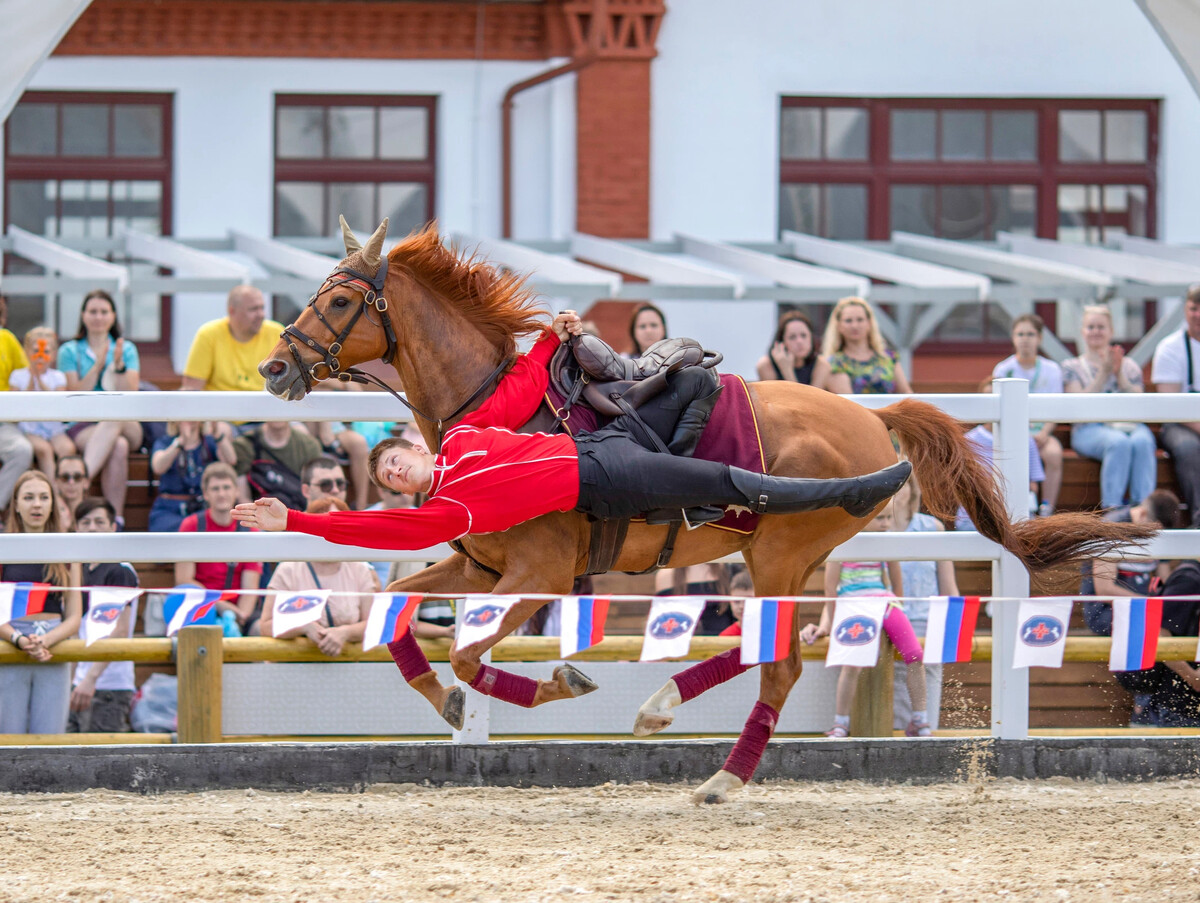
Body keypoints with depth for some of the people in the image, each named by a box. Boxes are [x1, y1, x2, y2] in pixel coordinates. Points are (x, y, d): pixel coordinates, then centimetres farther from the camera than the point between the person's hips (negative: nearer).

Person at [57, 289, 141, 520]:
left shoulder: (127, 349, 16)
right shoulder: (69, 352, 12)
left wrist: (119, 365, -13)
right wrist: (98, 366, -11)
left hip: (127, 426, 1)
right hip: (82, 426, -1)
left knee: (116, 416, -38)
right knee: (118, 446, -37)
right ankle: (115, 520, -47)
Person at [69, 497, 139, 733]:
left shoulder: (119, 571, -10)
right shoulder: (87, 570, 17)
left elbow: (120, 630, -18)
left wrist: (91, 679, -25)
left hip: (108, 687, -9)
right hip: (82, 686, 9)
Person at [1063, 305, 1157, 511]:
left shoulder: (1129, 366, 21)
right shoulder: (1072, 367, 16)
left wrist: (1119, 374, -5)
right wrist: (1104, 374, -8)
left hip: (1130, 426, 2)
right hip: (1091, 429, -2)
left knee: (1142, 442, -35)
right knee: (1119, 443, -38)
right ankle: (1112, 508, -40)